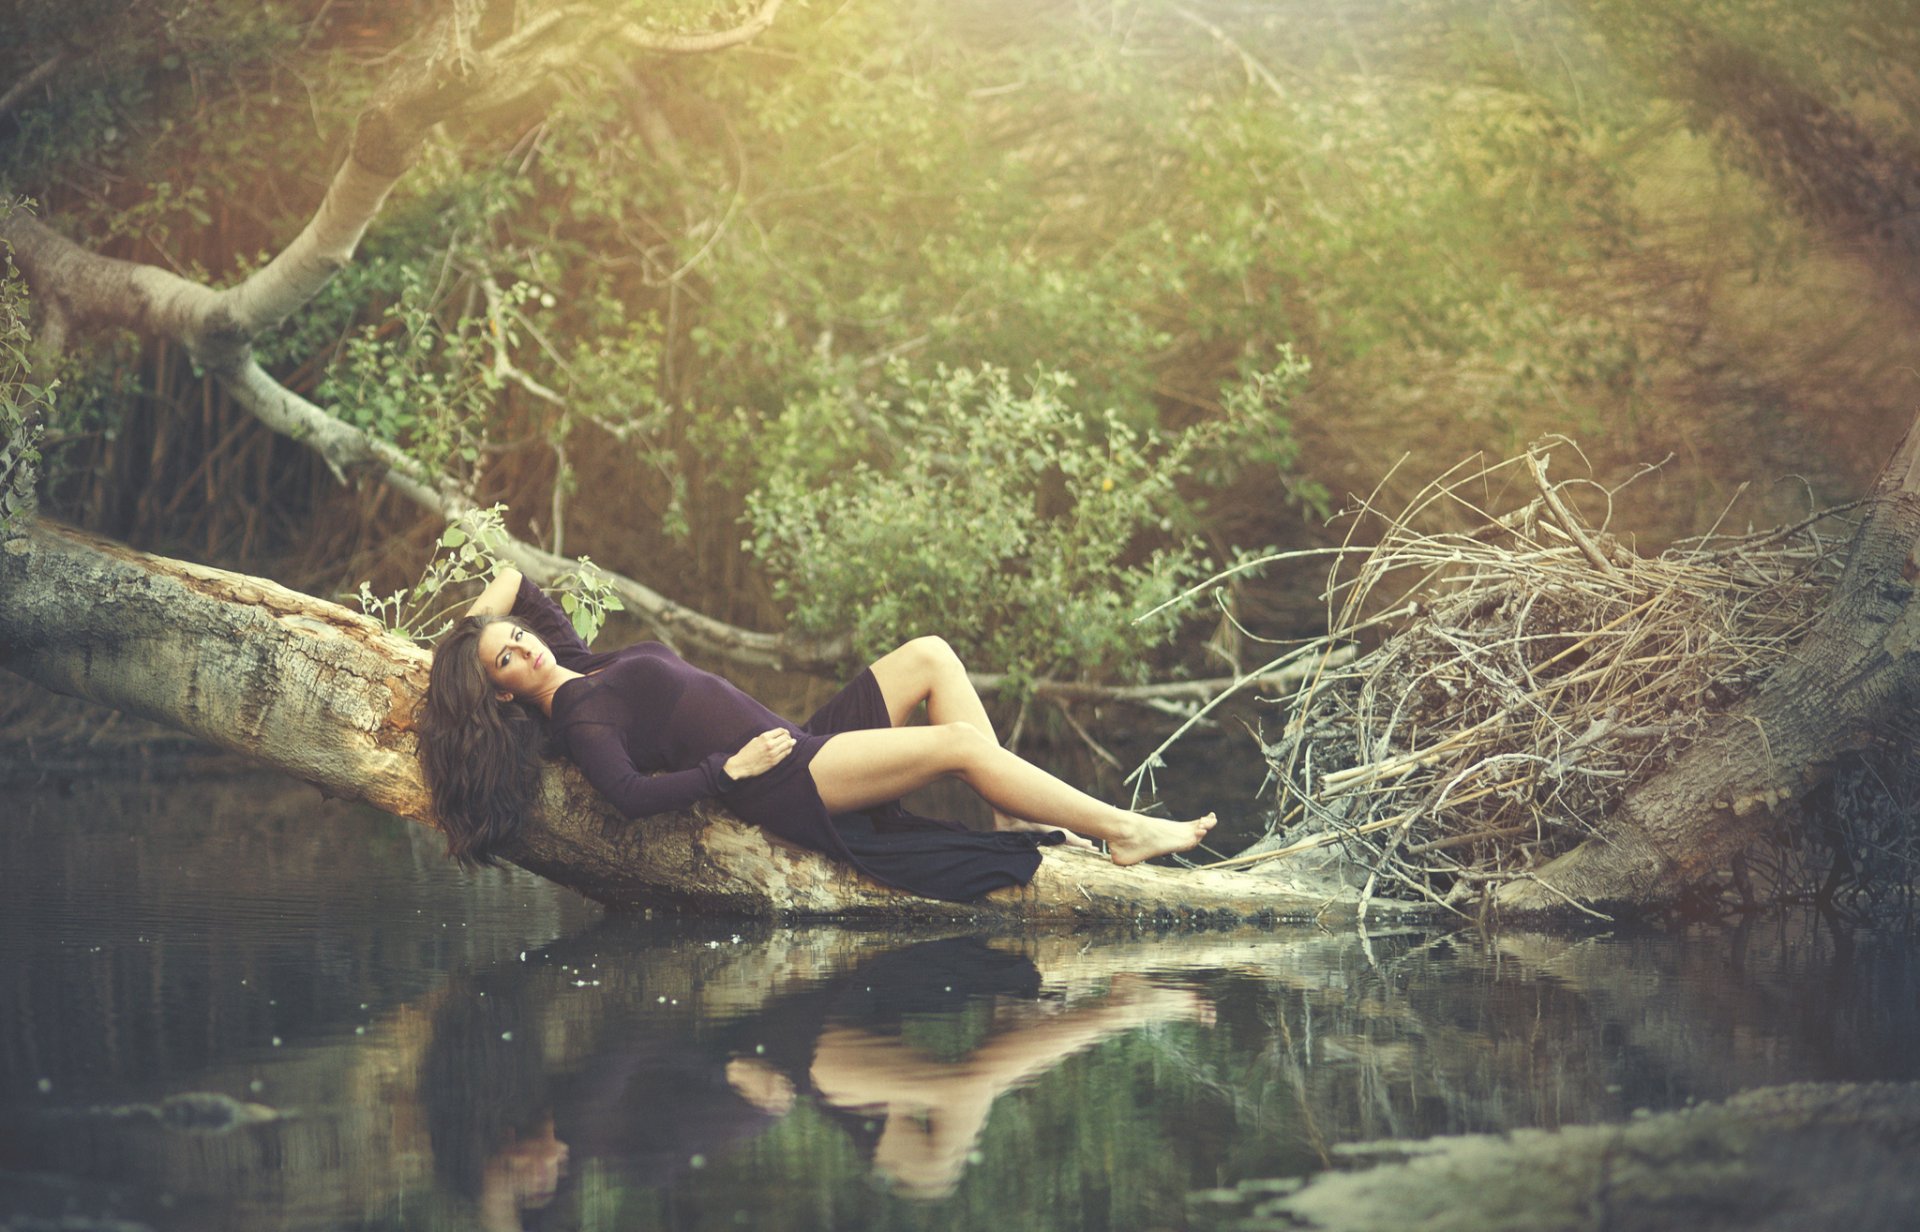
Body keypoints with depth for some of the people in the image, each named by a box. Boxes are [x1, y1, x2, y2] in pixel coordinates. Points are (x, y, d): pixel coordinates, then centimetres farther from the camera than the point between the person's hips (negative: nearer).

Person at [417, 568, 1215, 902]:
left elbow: (515, 584, 30)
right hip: (781, 787, -10)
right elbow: (629, 794, -23)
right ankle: (1124, 832, -12)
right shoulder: (575, 715, -9)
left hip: (797, 747, 10)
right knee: (960, 741, -19)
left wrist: (474, 625, 14)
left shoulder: (583, 669, 16)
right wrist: (729, 770, -18)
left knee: (930, 657, 5)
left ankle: (1014, 820, -1)